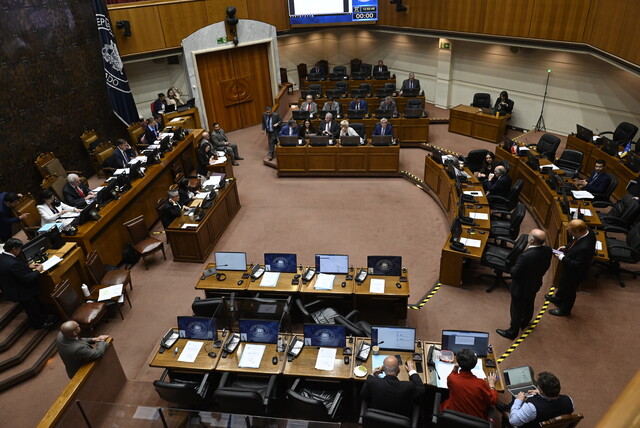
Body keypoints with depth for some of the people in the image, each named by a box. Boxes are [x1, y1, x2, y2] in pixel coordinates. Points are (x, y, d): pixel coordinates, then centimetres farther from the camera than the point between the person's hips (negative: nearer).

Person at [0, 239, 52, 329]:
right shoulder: (12, 263, -38)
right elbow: (26, 278, -31)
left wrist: (28, 266, 3)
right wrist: (37, 270, -17)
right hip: (22, 293, -9)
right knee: (32, 308, 17)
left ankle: (41, 318, 48)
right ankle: (38, 323, 39)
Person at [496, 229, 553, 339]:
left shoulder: (526, 256, -41)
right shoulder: (547, 250, -19)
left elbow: (514, 273, -30)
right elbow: (546, 266, -1)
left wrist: (513, 268, -8)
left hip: (521, 288, -7)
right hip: (535, 284, 7)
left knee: (516, 310, 16)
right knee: (529, 305, 31)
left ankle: (512, 332, 36)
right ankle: (524, 323, 57)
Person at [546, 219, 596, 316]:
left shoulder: (584, 248, -45)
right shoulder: (588, 231, -18)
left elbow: (577, 265, -33)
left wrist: (562, 258, -25)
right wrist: (566, 247, -7)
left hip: (574, 273, -9)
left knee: (569, 291, 20)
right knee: (563, 283, 34)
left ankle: (564, 310, 47)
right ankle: (558, 299, 62)